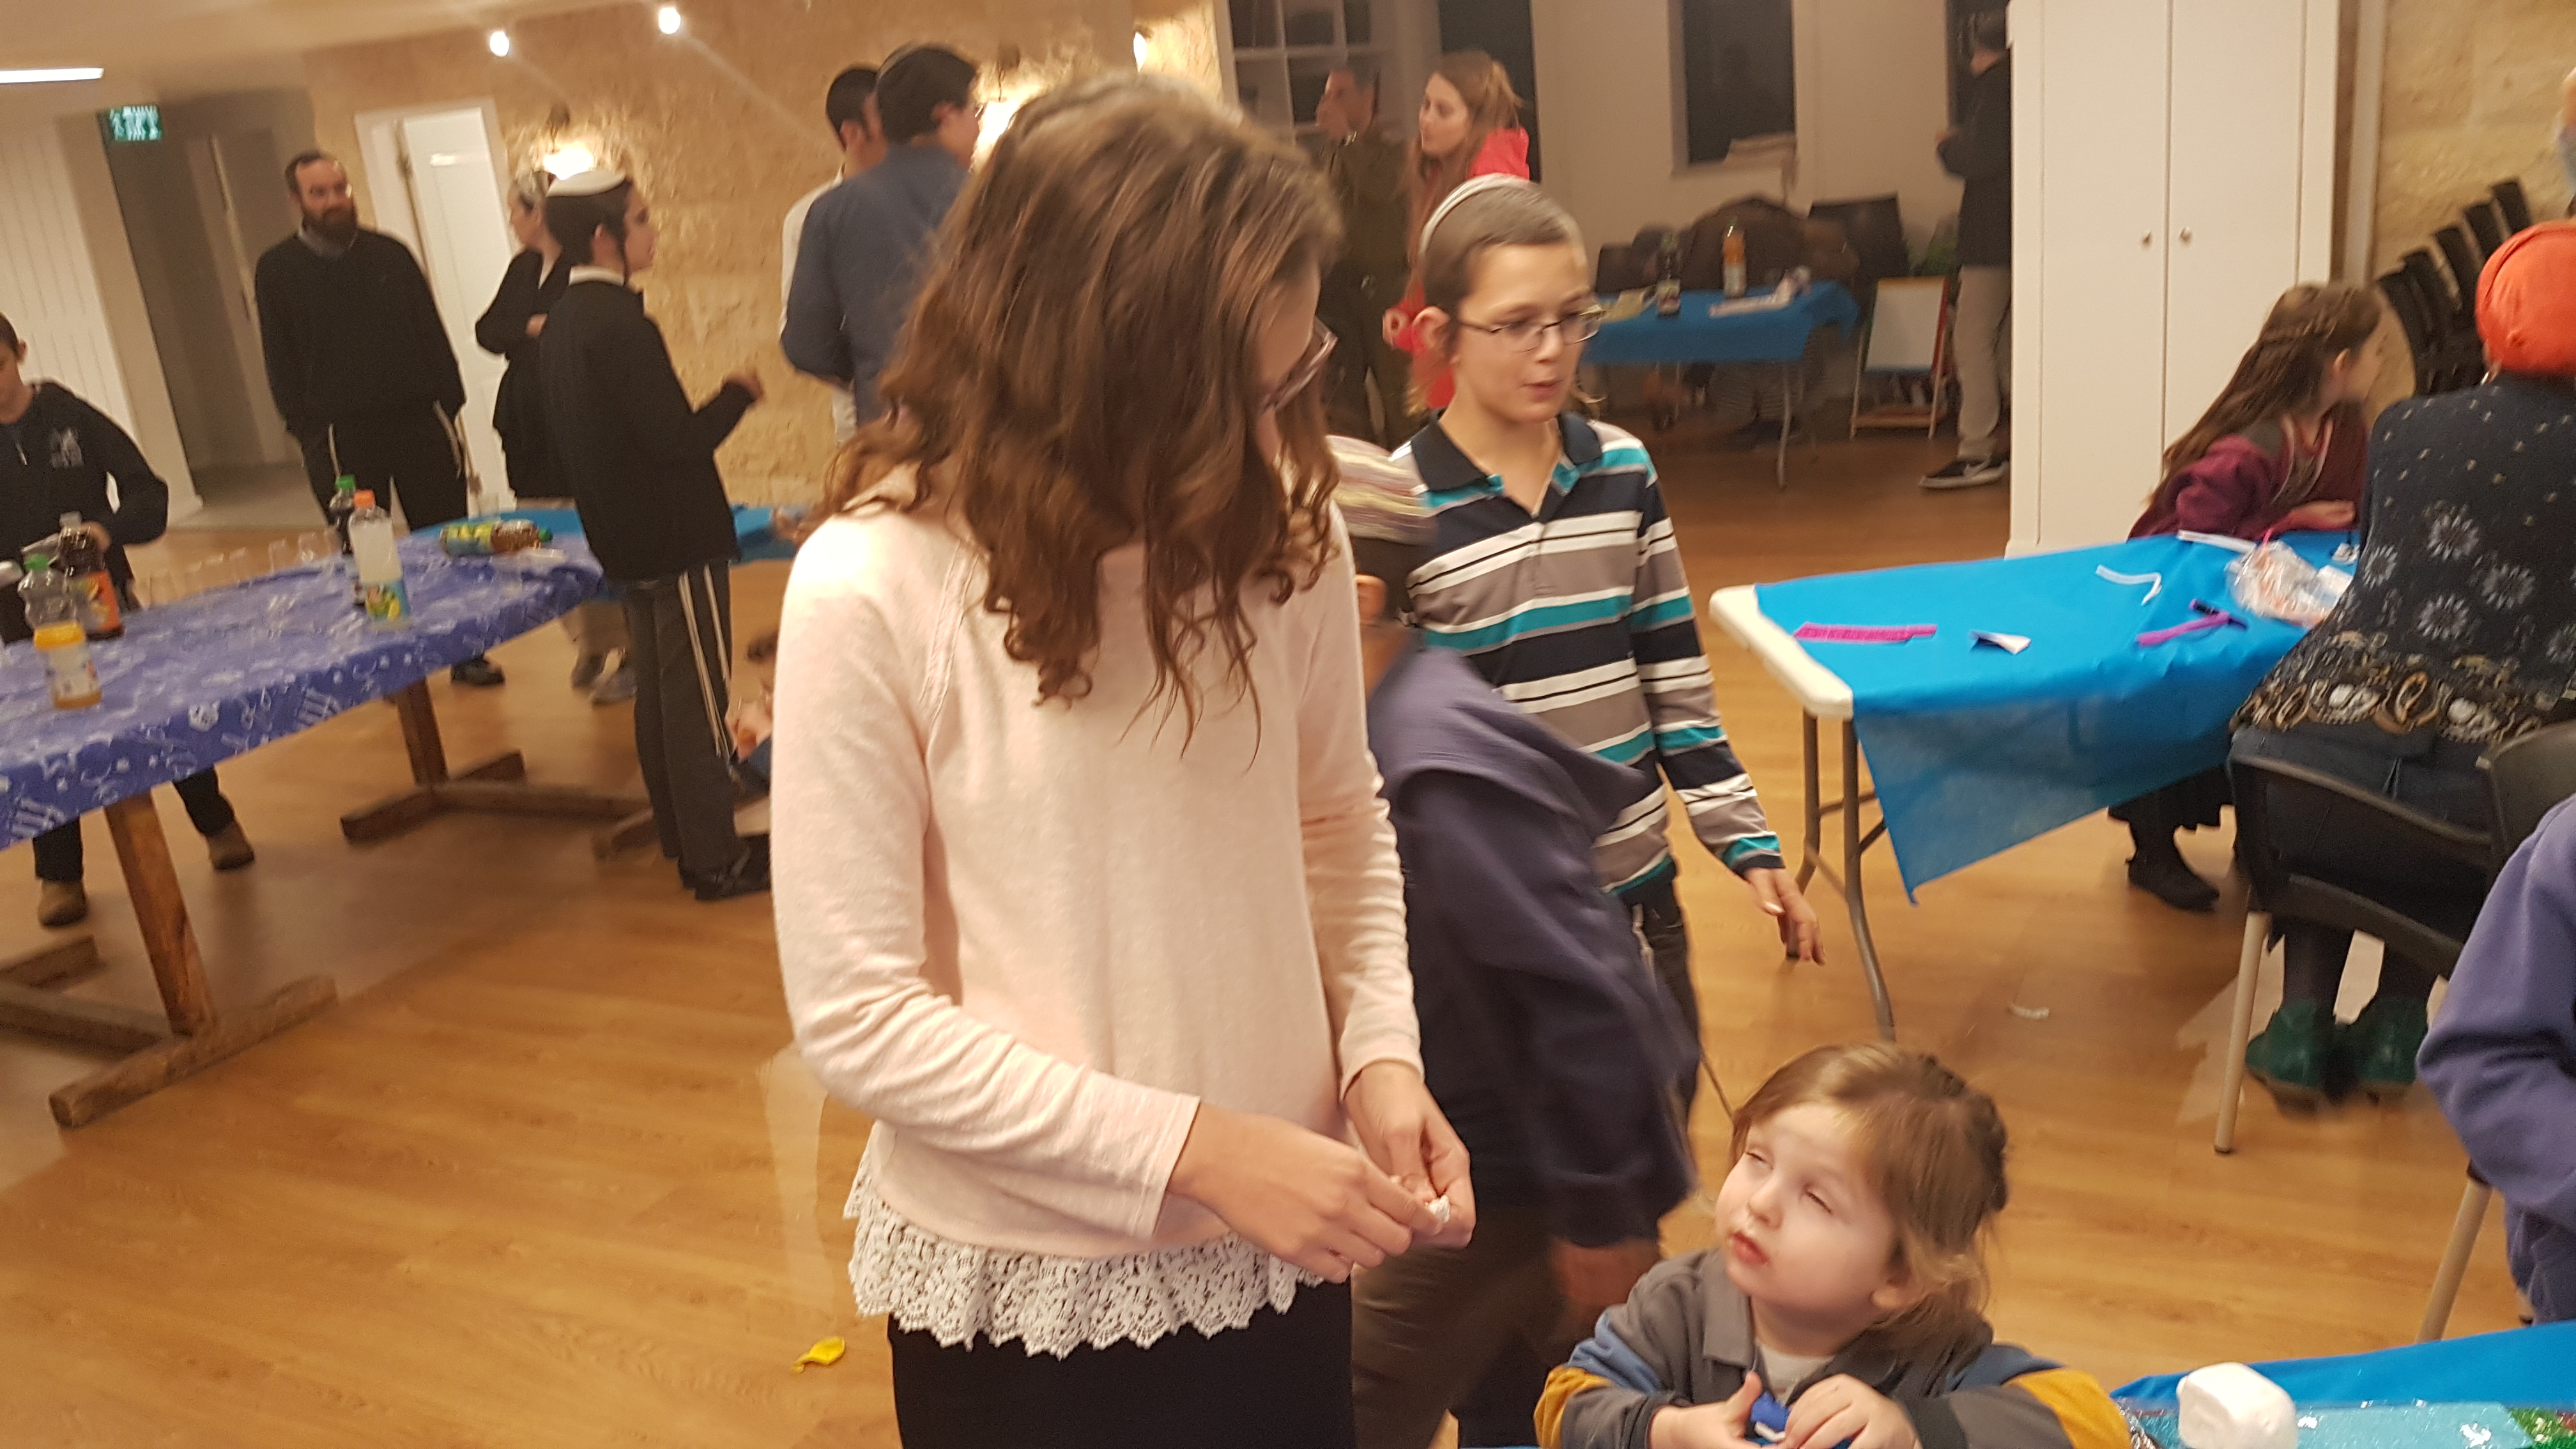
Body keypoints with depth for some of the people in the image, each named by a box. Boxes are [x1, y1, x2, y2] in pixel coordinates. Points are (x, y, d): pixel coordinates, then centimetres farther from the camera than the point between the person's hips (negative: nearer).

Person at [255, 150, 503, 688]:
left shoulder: (390, 254, 9)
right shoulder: (277, 270, 3)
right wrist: (307, 431, -7)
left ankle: (467, 651, 13)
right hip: (342, 434, -2)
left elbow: (432, 333, 10)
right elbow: (280, 359, 1)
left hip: (418, 419, 2)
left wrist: (449, 404, 2)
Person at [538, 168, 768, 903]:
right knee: (697, 701, -2)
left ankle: (681, 836, 27)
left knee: (659, 693, 16)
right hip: (677, 541, -9)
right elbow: (678, 439, -23)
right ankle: (716, 861, 4)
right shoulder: (622, 325, -21)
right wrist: (738, 393, -8)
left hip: (626, 540, 9)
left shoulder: (561, 324, 8)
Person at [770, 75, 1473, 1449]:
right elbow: (859, 1014, -16)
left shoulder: (1279, 525, -8)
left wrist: (1379, 1049, -10)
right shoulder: (872, 591, -19)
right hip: (1020, 1282, -3)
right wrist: (1194, 1149, -19)